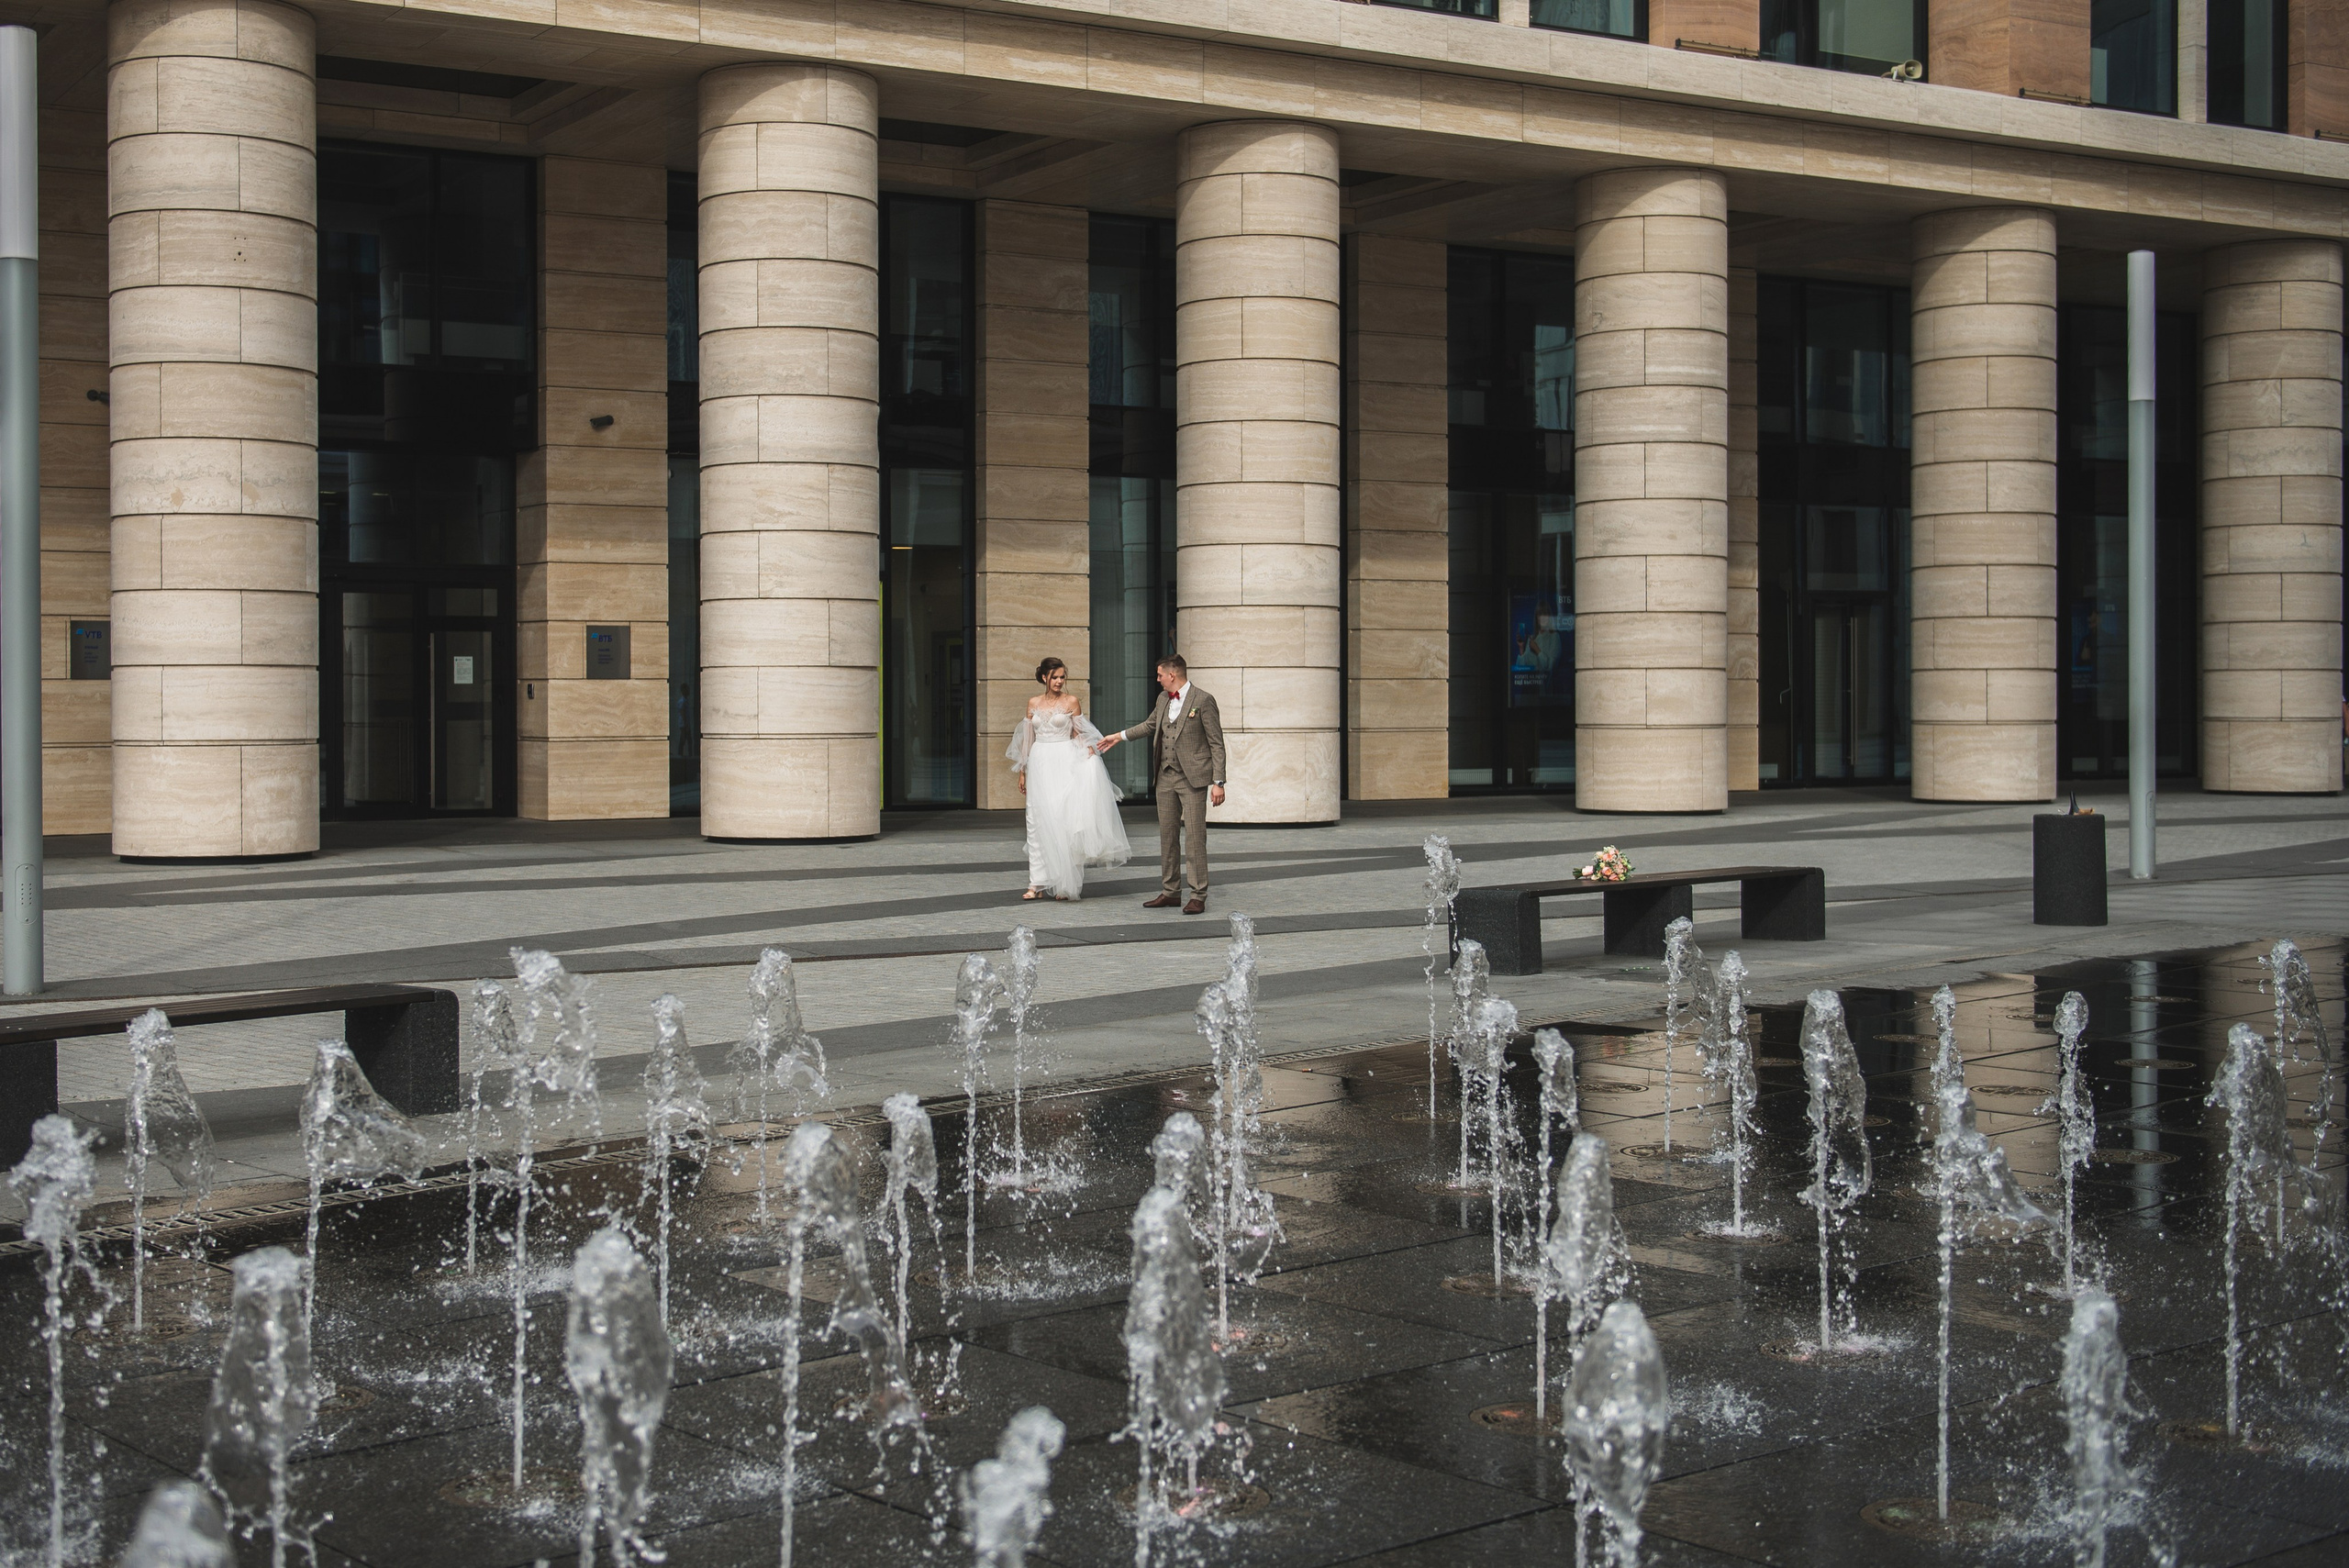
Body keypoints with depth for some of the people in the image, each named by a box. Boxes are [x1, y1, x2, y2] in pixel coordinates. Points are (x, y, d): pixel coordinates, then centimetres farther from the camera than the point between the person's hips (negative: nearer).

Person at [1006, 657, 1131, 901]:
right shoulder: (1034, 703, 10)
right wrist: (1023, 772, 13)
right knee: (1039, 821, 1)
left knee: (1065, 818, -6)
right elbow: (1028, 739, 14)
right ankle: (1039, 883, 4)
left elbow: (1080, 735, 5)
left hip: (1065, 763, -3)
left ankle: (1066, 883, -1)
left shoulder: (1071, 702, 2)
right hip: (1040, 763, 3)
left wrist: (1090, 753, -14)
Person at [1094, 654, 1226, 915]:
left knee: (1195, 837, -7)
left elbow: (1216, 744, -10)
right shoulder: (1163, 699, 11)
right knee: (1167, 836, 9)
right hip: (1166, 777, 7)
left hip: (1193, 779, -7)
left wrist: (1218, 782, -14)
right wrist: (1120, 736, 34)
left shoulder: (1203, 700, -10)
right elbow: (1150, 725, 32)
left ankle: (1198, 896, -4)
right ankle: (1170, 892, 17)